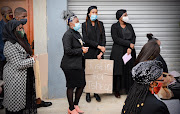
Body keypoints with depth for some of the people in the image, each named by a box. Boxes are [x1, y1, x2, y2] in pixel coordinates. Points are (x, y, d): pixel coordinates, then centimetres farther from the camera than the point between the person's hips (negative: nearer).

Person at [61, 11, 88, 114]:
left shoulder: (77, 33, 13)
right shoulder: (68, 35, -15)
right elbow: (68, 51, -23)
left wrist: (84, 48, 6)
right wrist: (81, 50, -16)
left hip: (79, 64, 9)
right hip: (70, 65, -9)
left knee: (82, 84, 11)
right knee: (71, 86, 2)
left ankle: (76, 104, 28)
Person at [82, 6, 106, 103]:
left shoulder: (100, 24, 9)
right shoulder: (85, 25, 1)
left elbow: (103, 38, 4)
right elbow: (86, 39, -8)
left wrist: (101, 52, -7)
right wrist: (98, 46, -14)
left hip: (99, 53, 2)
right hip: (89, 52, -2)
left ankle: (96, 93, 14)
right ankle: (88, 93, 13)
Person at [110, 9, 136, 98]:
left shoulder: (129, 26, 14)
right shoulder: (114, 26, 0)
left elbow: (133, 37, 6)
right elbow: (116, 39, -12)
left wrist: (130, 48, -10)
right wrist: (129, 44, -14)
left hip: (130, 51, 4)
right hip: (118, 52, -4)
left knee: (129, 71, 2)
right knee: (118, 71, -2)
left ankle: (129, 89, 10)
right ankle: (117, 90, 7)